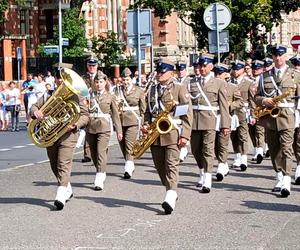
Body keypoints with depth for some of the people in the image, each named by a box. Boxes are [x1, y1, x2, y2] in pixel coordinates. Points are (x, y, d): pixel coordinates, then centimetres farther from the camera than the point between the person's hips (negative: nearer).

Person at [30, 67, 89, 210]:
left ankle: (61, 196, -24)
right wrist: (36, 112, -14)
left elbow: (85, 115, 0)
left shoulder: (76, 96, 2)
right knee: (54, 166, 14)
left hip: (68, 135, -5)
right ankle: (68, 190, 34)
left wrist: (75, 125, -19)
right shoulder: (48, 95, 15)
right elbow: (34, 106, 11)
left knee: (64, 164, -16)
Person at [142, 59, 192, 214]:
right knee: (160, 166, 9)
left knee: (171, 165, -13)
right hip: (155, 135, 6)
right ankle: (171, 192, 25)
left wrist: (185, 135, -11)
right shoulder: (152, 90, 17)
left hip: (172, 134, -6)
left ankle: (170, 199, -22)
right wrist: (146, 125, 4)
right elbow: (148, 111, 24)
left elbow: (188, 114, -3)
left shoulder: (180, 89, 0)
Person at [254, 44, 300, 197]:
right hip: (269, 117, 4)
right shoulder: (265, 76, 13)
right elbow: (256, 97, 13)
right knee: (274, 149, 9)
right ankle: (279, 178, 21)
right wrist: (264, 100, -8)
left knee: (286, 148, -13)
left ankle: (286, 183, -20)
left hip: (287, 116, -3)